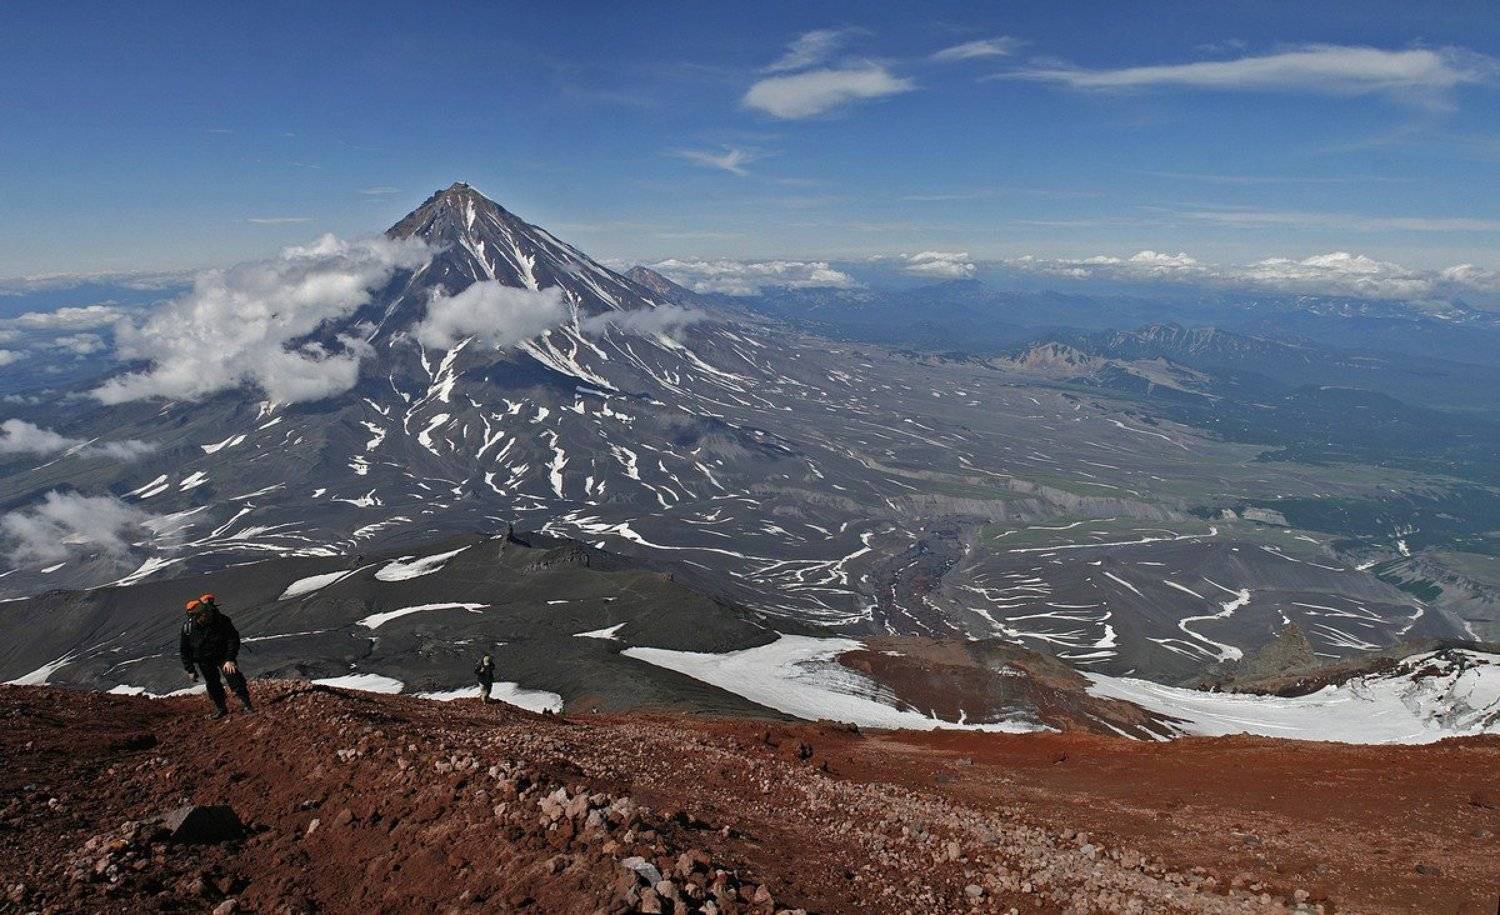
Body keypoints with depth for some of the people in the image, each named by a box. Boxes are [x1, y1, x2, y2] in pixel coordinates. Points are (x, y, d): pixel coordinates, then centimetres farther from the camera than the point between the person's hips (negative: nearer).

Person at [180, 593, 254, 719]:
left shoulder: (222, 620, -22)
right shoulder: (188, 628, -18)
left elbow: (233, 639, -14)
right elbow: (184, 650, -5)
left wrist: (230, 659, -21)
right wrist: (190, 670, -3)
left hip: (223, 655, -2)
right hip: (204, 661, 2)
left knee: (233, 676, -10)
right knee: (212, 684, 6)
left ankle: (246, 704, 0)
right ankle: (220, 708, 25)